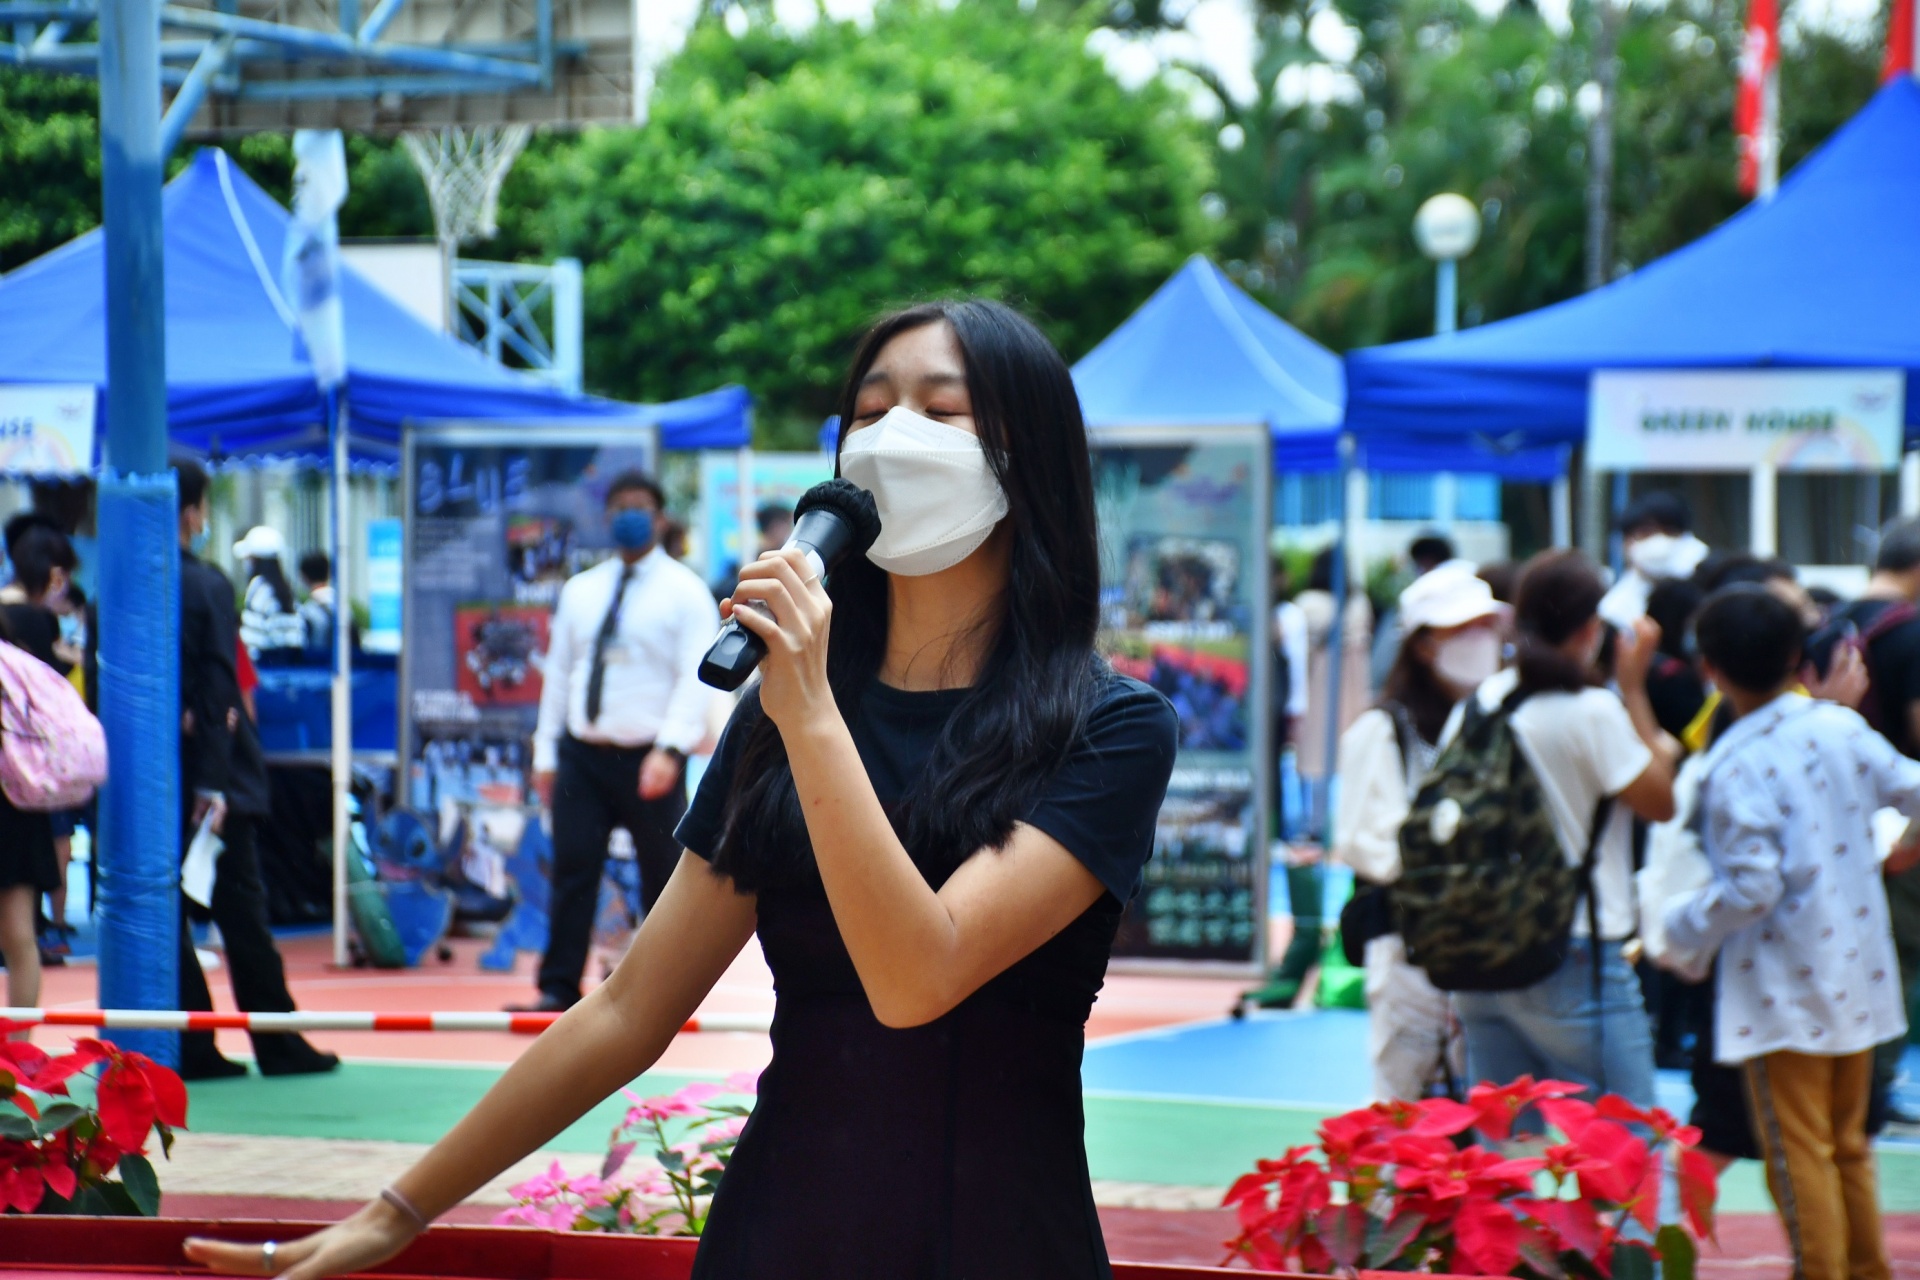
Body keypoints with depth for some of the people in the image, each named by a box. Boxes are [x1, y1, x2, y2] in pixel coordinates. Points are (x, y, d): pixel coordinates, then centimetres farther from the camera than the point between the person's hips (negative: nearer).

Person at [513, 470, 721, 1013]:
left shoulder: (685, 591, -1)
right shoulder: (580, 591, 13)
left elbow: (695, 677, -11)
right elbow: (558, 672, 15)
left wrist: (670, 750, -23)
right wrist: (546, 753, 10)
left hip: (649, 760, -3)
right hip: (583, 754, 3)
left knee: (663, 881, 2)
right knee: (573, 872, -4)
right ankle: (559, 989, -3)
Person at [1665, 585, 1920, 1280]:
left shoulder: (1735, 769, -19)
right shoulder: (1842, 728, -2)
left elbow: (1752, 888, -22)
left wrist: (1682, 926, -7)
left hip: (1785, 993, -7)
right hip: (1858, 977, 7)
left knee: (1798, 1153, 0)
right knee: (1848, 1145, 19)